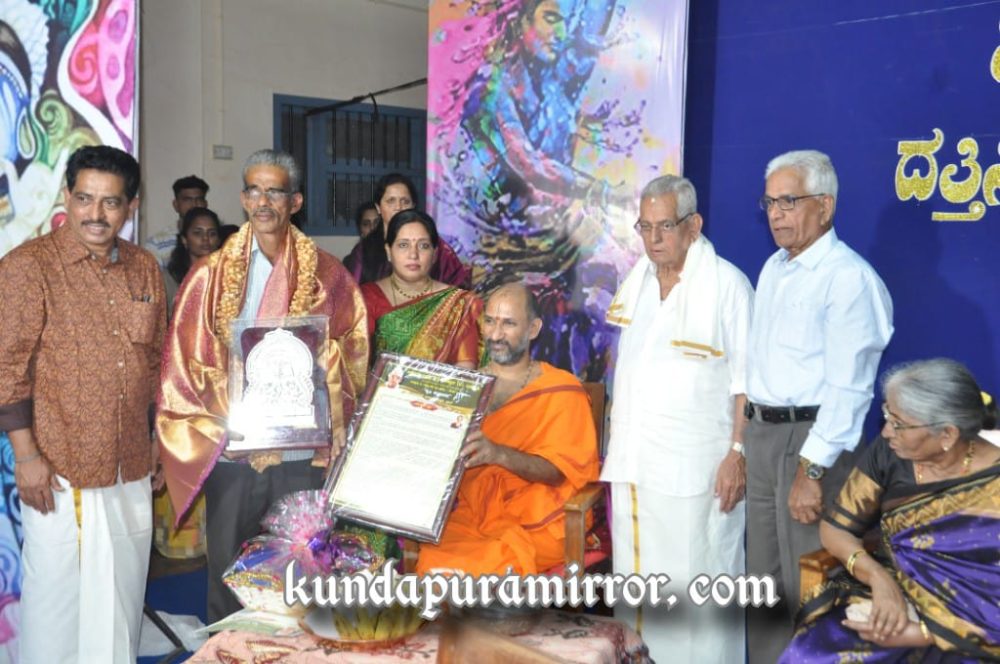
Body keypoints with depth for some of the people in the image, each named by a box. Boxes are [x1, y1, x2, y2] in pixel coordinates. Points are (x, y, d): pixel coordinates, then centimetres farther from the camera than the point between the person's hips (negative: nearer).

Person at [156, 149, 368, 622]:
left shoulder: (326, 275, 3)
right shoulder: (211, 275, 2)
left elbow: (352, 351, 7)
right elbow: (185, 360, 1)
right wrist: (221, 421, -9)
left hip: (303, 452, 0)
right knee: (228, 573, 10)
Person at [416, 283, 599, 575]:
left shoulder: (561, 391, 1)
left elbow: (558, 470, -8)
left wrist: (500, 454, -26)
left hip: (534, 524, -3)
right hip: (471, 513, 3)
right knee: (433, 558, -26)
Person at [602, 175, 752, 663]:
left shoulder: (726, 285, -10)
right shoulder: (637, 280, 11)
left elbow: (747, 381, -10)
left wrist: (738, 453, -15)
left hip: (695, 467, -6)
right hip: (633, 463, 7)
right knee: (635, 579, 14)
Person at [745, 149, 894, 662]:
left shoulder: (849, 277, -15)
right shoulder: (773, 267, 11)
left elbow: (847, 387, -21)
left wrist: (812, 470, -22)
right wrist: (742, 440, 14)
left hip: (811, 437, -8)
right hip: (760, 432, 8)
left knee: (808, 586, 4)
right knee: (762, 578, 18)